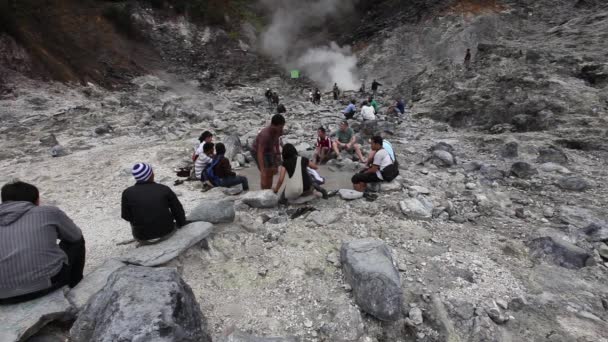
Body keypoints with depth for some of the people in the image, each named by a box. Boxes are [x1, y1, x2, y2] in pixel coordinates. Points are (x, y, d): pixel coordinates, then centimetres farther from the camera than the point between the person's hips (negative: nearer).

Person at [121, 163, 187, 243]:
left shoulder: (128, 193, -12)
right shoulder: (165, 189, -12)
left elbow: (126, 216, 0)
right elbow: (178, 210, -5)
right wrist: (182, 225, 12)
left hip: (143, 238, 0)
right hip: (167, 233, 0)